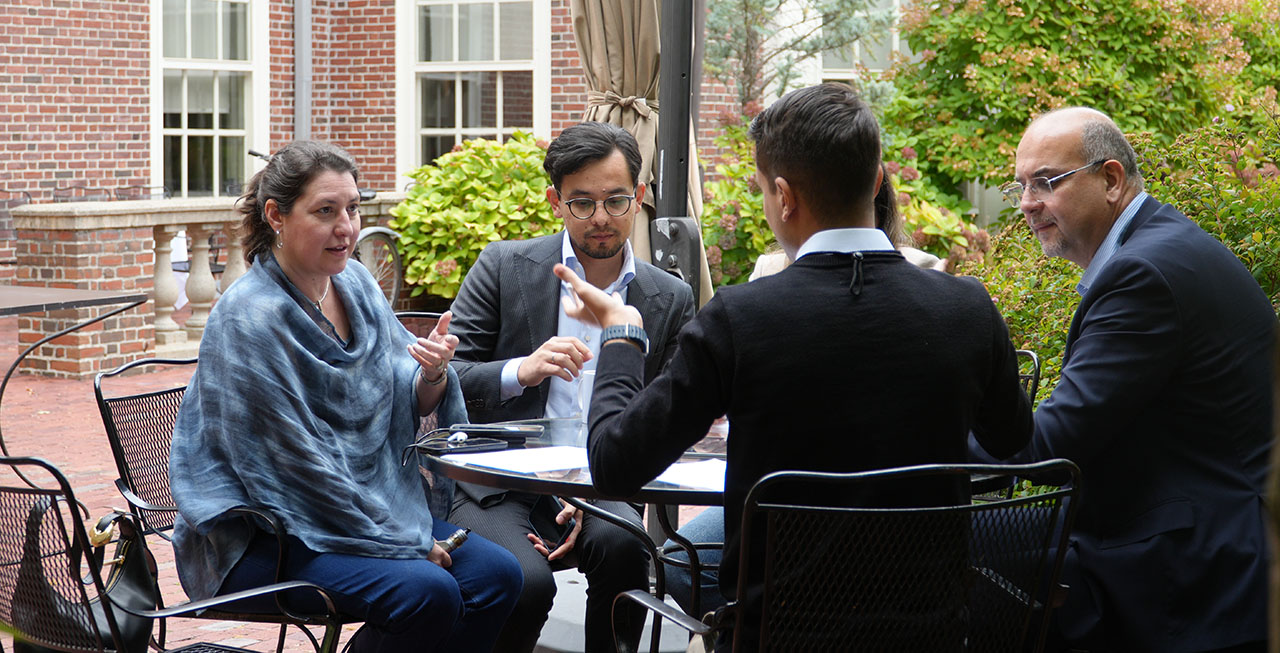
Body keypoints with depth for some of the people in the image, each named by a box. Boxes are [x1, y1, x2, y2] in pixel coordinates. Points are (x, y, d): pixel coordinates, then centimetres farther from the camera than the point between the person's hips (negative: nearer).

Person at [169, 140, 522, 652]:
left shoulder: (355, 284, 6)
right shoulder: (248, 318, -19)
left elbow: (406, 408, 10)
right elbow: (296, 463, -19)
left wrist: (432, 375, -15)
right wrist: (402, 542, -15)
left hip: (367, 508, 8)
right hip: (253, 542, -8)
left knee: (497, 573, -8)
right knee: (426, 591, -27)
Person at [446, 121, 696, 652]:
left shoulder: (671, 300, 7)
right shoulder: (504, 266, 2)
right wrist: (521, 371, -21)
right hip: (493, 483, -1)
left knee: (623, 545, -31)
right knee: (526, 581, -30)